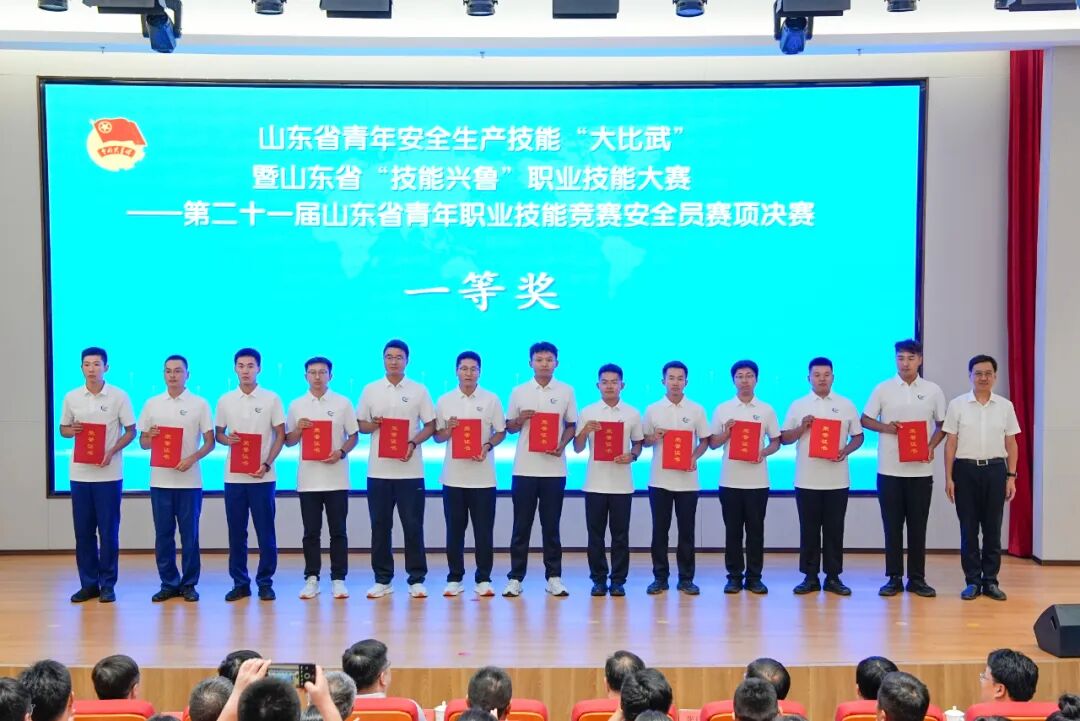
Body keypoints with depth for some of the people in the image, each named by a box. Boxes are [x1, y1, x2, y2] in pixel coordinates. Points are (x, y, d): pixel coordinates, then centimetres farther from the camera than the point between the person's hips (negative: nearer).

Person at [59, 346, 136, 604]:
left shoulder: (119, 396, -4)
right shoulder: (71, 397, 4)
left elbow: (130, 431, -1)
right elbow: (63, 429, 13)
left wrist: (112, 452, -15)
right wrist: (72, 430, -10)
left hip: (109, 474, -3)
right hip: (79, 473, 3)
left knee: (108, 530, 1)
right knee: (83, 530, 7)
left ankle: (108, 584, 10)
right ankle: (88, 583, 16)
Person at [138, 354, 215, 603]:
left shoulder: (199, 404, 0)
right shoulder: (152, 404, 8)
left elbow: (209, 442, -1)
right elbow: (143, 443, 11)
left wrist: (192, 458, -17)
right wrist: (150, 436, -12)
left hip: (189, 481, -2)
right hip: (160, 480, 2)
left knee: (189, 534, 2)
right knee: (163, 534, 6)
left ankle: (189, 584, 11)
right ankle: (168, 583, 15)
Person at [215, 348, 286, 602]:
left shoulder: (271, 399, 0)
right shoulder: (225, 400, 6)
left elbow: (280, 435, 0)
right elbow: (217, 433, 13)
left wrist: (267, 464, -12)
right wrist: (227, 439, -11)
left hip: (263, 476, -2)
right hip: (233, 477, 2)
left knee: (265, 532, 1)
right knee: (236, 532, 6)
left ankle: (265, 582, 11)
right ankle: (240, 582, 16)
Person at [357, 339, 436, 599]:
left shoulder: (419, 390, 2)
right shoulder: (370, 390, 7)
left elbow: (430, 426, 3)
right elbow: (360, 426, 11)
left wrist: (413, 443, -14)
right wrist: (374, 425, -12)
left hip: (410, 471, -2)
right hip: (378, 470, 2)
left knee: (413, 525, 1)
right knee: (380, 525, 6)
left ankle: (416, 579, 9)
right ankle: (382, 579, 15)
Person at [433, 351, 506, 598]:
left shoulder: (491, 400, 2)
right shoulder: (444, 401, 5)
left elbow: (501, 432, 5)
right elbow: (437, 436, 9)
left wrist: (487, 446, -14)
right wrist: (448, 430, -13)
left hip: (483, 477, -1)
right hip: (453, 476, 1)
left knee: (484, 530, 2)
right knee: (454, 529, 7)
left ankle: (483, 579, 12)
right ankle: (454, 578, 16)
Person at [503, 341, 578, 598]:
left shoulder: (566, 391, 3)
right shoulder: (519, 392, 4)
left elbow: (571, 426, 7)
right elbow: (509, 427, 9)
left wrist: (561, 446, -11)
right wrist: (521, 419, -13)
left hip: (554, 469, 0)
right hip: (524, 468, 0)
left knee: (551, 526, 6)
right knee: (521, 525, 4)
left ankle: (553, 577, 13)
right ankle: (515, 578, 9)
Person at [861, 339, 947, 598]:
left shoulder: (933, 391, 3)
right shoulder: (882, 389, 0)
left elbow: (942, 425, 10)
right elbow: (865, 420, 5)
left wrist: (932, 446, -7)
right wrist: (886, 427, -13)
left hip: (920, 470, 1)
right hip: (890, 469, 0)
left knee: (918, 526, 6)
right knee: (892, 526, 4)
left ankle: (917, 578, 15)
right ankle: (894, 578, 12)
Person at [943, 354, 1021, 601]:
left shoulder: (1005, 406, 5)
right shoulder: (957, 404, 0)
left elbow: (1011, 444, 8)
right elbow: (951, 444, 1)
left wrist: (1011, 476, 2)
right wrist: (948, 478, -3)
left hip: (995, 470, 1)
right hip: (965, 470, -1)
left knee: (993, 528, 6)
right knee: (968, 528, 3)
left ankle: (990, 581, 15)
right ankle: (972, 581, 12)